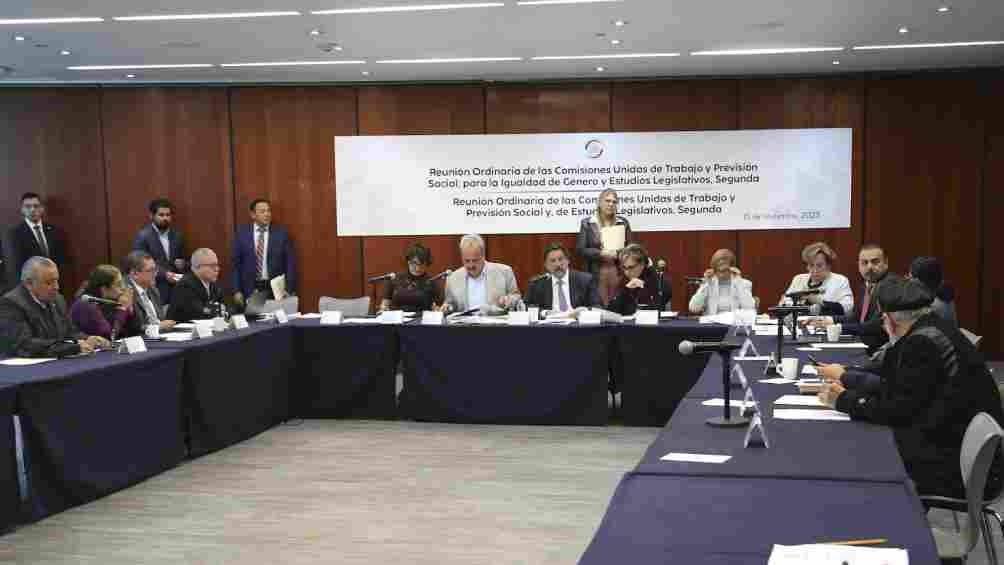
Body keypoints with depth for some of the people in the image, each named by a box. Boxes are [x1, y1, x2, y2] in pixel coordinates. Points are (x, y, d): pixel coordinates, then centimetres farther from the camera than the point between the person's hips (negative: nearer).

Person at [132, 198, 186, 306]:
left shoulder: (177, 235, 12)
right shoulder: (142, 236, -5)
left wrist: (183, 264, -4)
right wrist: (164, 274, -19)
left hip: (176, 290, 4)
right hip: (153, 291, -4)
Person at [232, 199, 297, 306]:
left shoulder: (281, 233, 2)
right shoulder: (242, 233, 4)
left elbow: (290, 263, 2)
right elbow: (236, 264, 5)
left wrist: (289, 290, -5)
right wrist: (237, 291, -2)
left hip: (275, 289, 0)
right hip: (250, 290, 0)